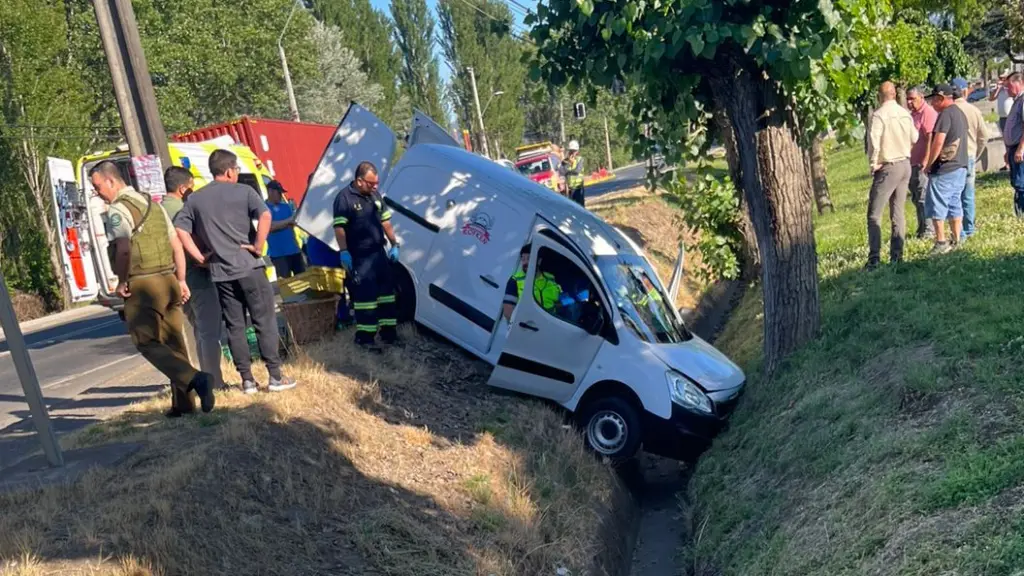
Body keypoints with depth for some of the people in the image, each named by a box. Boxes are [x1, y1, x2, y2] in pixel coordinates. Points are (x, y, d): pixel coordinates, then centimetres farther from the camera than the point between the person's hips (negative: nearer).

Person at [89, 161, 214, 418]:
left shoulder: (119, 209, -9)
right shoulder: (152, 203, 16)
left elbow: (124, 249, -23)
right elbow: (176, 245, 17)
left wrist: (122, 282, -10)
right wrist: (181, 281, 20)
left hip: (142, 285, -8)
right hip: (168, 280, 8)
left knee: (148, 343, -2)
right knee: (174, 342, 11)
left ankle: (195, 379, -21)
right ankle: (183, 403, 16)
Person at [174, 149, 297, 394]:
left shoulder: (195, 199, 10)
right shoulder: (243, 191, -2)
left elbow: (179, 229, 1)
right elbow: (265, 216, -18)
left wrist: (200, 257, 3)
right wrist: (258, 246, -11)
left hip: (220, 272, 4)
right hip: (248, 267, -4)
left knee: (234, 326, 9)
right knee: (264, 321, 3)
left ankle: (247, 380, 10)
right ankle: (275, 376, 4)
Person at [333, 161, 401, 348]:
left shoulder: (375, 196, 11)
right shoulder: (344, 198, -11)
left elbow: (385, 221, 18)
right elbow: (339, 228, -15)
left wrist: (394, 244, 15)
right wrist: (344, 252, -22)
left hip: (379, 253, 7)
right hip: (359, 257, -7)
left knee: (386, 292, 10)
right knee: (365, 295, -9)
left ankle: (389, 332, 19)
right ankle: (364, 337, -1)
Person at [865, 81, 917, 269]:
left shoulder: (879, 115, -14)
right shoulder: (905, 113, 5)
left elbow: (874, 141, -21)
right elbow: (914, 138, 11)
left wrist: (873, 163, -10)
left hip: (888, 167, -7)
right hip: (905, 165, 7)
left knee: (874, 214, -5)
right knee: (898, 212, 12)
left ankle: (874, 258, -13)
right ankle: (897, 255, 13)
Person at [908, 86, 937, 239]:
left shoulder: (929, 113, -12)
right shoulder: (912, 114, 17)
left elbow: (931, 139, -21)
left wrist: (925, 162, -25)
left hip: (923, 164, -10)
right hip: (913, 163, 10)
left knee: (923, 198, -7)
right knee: (916, 198, 13)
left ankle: (929, 230, -1)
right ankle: (921, 229, 22)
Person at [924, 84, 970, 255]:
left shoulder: (946, 114, -14)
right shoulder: (960, 113, 16)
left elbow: (938, 142, -21)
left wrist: (928, 164, -12)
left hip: (944, 168, -9)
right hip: (960, 167, 9)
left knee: (937, 205, -4)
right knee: (955, 204, 12)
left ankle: (941, 242, -5)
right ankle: (956, 240, 15)